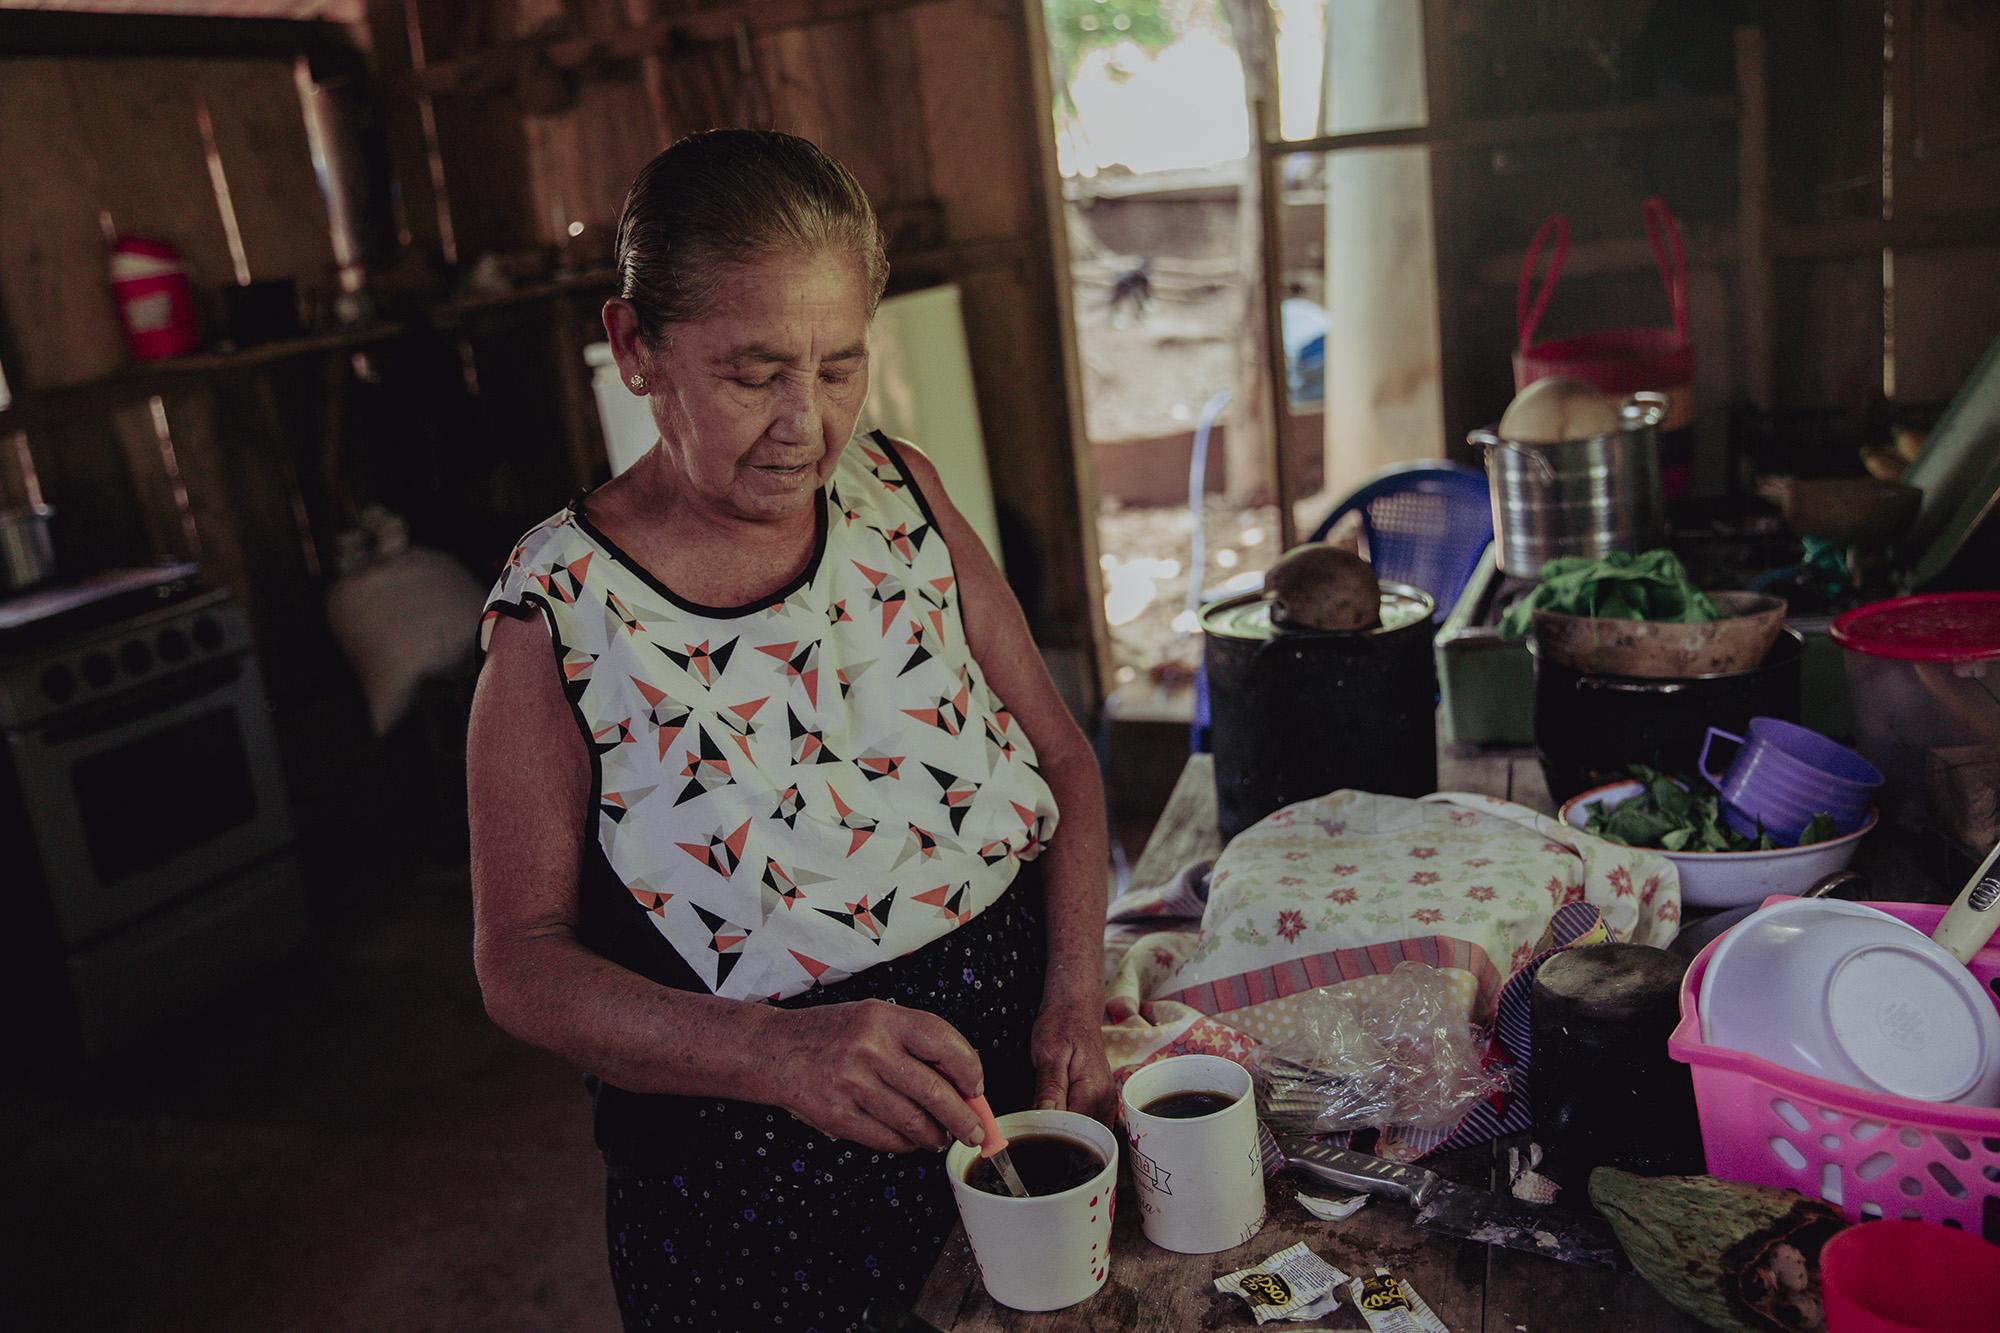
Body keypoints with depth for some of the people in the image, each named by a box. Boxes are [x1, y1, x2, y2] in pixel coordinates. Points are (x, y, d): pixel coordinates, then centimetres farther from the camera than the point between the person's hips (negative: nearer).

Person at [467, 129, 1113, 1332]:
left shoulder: (900, 492, -4)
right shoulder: (562, 610, -15)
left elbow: (1061, 755, 1)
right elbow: (523, 958, -15)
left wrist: (1075, 998, -12)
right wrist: (779, 1049, -31)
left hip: (1016, 1095, 5)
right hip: (760, 1189, -4)